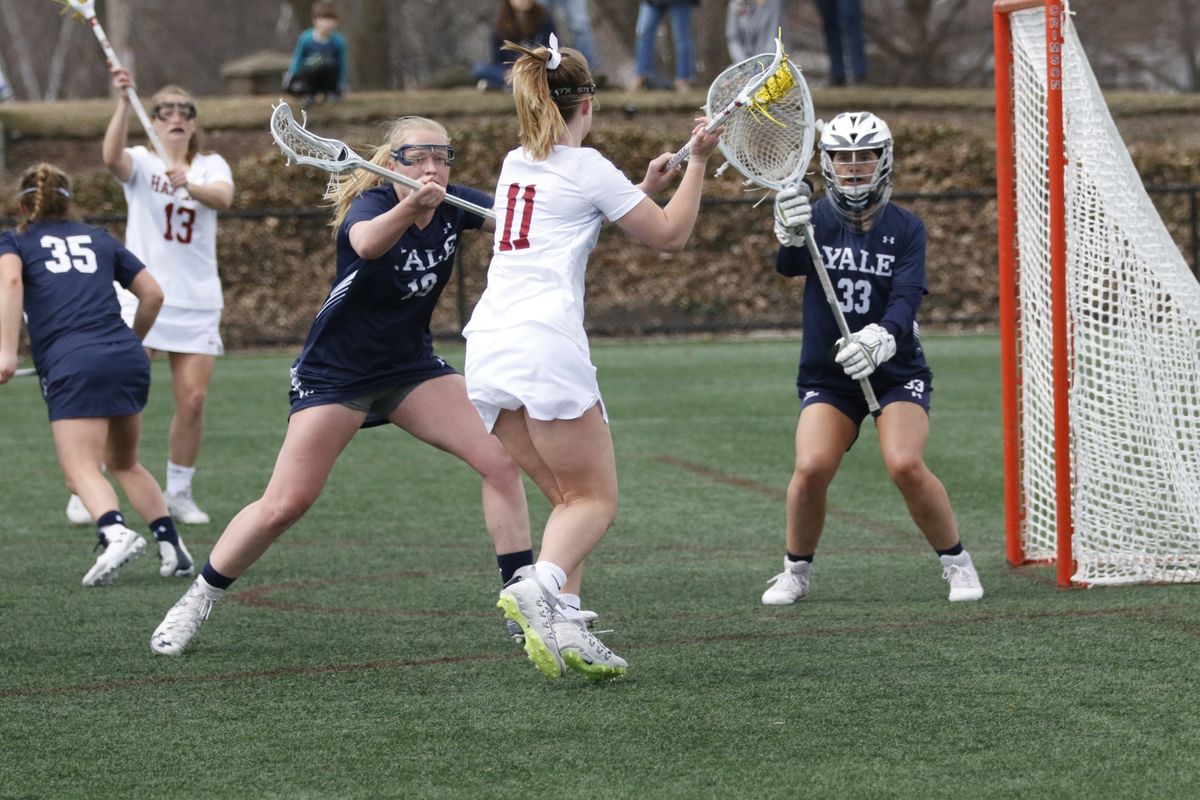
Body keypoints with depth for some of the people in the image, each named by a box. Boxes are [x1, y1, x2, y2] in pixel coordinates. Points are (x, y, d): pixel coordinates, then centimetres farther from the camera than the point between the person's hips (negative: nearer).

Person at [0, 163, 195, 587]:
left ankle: (115, 532, -39)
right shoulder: (99, 239, 24)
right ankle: (172, 545, 8)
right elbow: (153, 293, 19)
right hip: (129, 358, 5)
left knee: (82, 469, -10)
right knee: (125, 462, 21)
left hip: (73, 365, -4)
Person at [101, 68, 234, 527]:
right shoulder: (141, 162, 2)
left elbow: (223, 198, -16)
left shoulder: (210, 166, 8)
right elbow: (112, 157, -23)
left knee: (193, 400, -3)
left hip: (197, 302, 2)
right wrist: (123, 104, -37)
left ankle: (179, 493, 13)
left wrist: (190, 185, -37)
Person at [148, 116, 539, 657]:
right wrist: (410, 206, -66)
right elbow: (367, 243, -47)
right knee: (285, 504, -9)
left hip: (411, 368, 5)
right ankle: (195, 603, 9)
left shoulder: (452, 205, -6)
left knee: (501, 461, -11)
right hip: (334, 372, -5)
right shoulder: (370, 203, -22)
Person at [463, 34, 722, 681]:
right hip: (545, 345, -7)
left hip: (487, 347, 7)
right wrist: (698, 162, 20)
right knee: (596, 499, -1)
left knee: (569, 497, 12)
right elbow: (670, 235, 11)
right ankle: (538, 587, -28)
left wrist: (643, 188, 33)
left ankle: (561, 626, -6)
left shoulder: (515, 165, 21)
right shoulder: (588, 168, 1)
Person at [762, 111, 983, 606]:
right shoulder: (816, 220, -2)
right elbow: (789, 266, -23)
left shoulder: (906, 229, -2)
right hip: (826, 376, 1)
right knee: (811, 468, -20)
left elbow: (906, 300, -16)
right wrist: (791, 237, -47)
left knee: (905, 466, -22)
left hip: (897, 373, -1)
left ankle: (957, 563, 0)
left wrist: (880, 338, -38)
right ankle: (795, 572, 4)